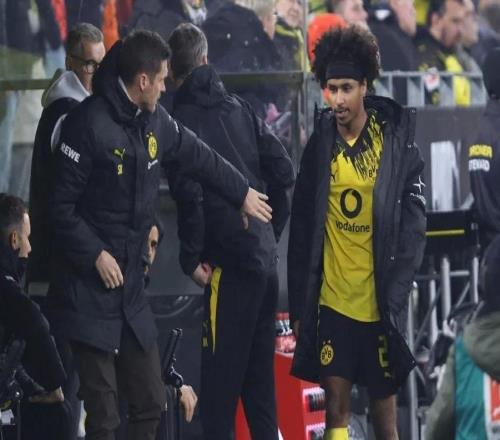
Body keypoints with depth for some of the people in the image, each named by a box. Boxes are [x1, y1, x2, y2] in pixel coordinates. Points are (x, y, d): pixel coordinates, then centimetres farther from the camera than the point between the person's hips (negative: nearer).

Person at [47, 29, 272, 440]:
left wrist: (242, 192, 34)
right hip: (89, 289, -7)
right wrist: (96, 255, -19)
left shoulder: (155, 121, 6)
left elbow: (198, 156, 24)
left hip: (131, 285, 7)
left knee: (150, 403, 10)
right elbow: (61, 205, -15)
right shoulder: (89, 123, -16)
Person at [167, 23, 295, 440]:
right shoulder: (239, 108, 11)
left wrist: (191, 257, -9)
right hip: (266, 257, 6)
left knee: (220, 371, -5)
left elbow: (189, 193, -18)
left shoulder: (182, 120, -6)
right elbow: (283, 170, 7)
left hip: (230, 260, -6)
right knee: (259, 368, 14)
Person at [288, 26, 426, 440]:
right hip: (331, 299, 2)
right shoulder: (320, 145, 3)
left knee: (384, 404, 7)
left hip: (380, 302, -2)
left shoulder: (397, 142, -5)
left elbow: (413, 225, -4)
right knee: (336, 404, 0)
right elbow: (302, 227, 6)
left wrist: (396, 294, -12)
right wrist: (299, 304, 3)